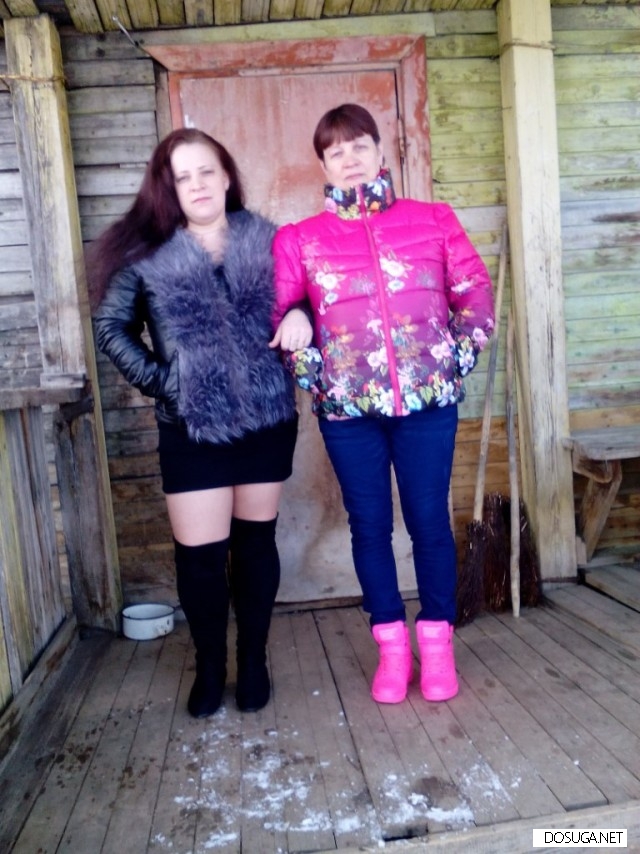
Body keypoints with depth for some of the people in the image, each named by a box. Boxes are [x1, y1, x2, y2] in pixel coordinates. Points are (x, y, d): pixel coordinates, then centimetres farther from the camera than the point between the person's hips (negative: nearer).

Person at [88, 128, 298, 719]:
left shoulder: (267, 242, 2)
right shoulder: (148, 254, -1)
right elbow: (111, 326, 4)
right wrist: (156, 379, -5)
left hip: (267, 419, 2)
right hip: (192, 427, -1)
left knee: (256, 542, 12)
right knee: (199, 554, 1)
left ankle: (253, 661, 30)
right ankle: (209, 667, 26)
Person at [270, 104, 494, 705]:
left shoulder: (433, 221, 7)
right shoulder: (299, 240, 6)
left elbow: (475, 293, 9)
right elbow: (277, 314, 6)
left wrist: (458, 357, -1)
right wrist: (312, 374, -7)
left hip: (428, 401, 0)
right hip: (347, 410, 1)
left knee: (430, 521, 6)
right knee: (369, 526, 8)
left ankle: (436, 643, 25)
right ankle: (392, 647, 25)